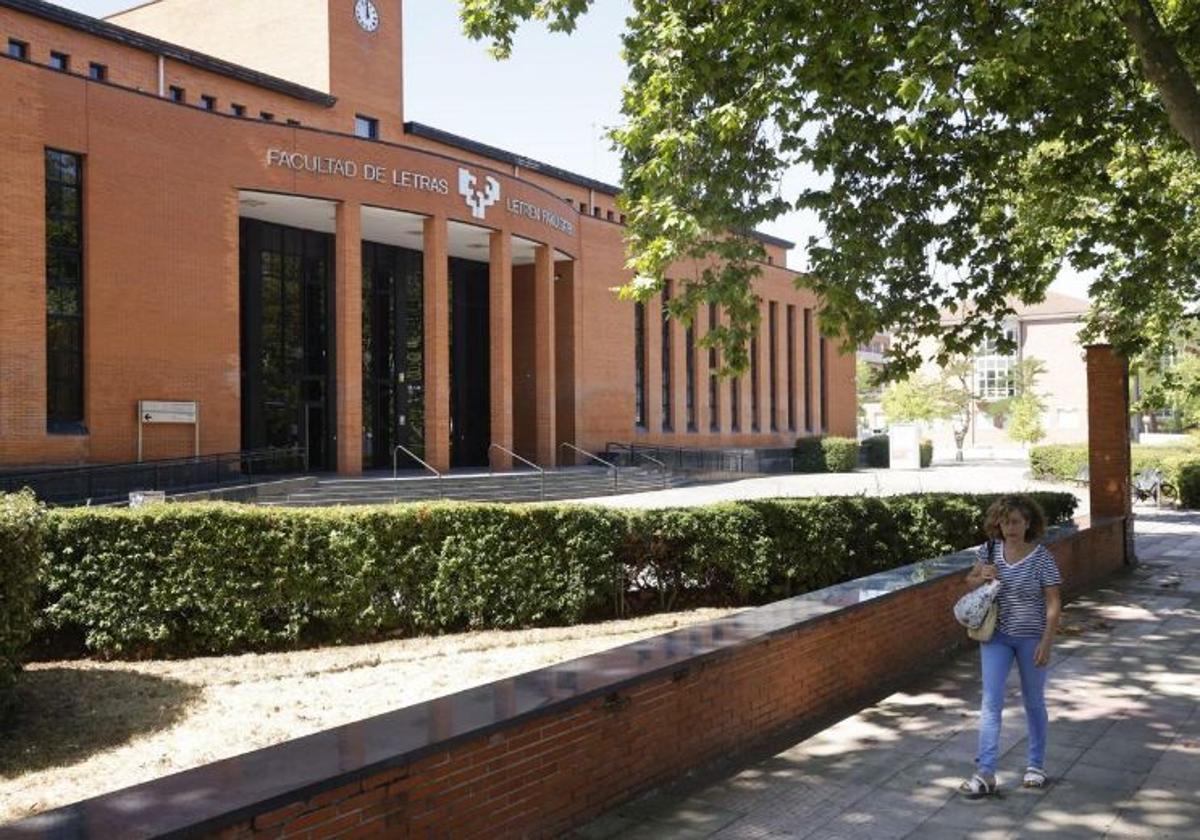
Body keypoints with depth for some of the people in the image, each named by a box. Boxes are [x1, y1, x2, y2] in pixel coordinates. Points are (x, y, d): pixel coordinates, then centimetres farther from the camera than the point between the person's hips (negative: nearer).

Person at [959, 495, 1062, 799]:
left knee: (1034, 702, 13)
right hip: (996, 636, 2)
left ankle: (1036, 765, 31)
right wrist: (981, 576, -11)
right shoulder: (990, 550, -3)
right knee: (991, 702, -4)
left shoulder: (1041, 558, -13)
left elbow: (1053, 604, -11)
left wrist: (1046, 642, -17)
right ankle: (985, 774, -3)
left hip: (1031, 637, -2)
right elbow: (970, 580, 12)